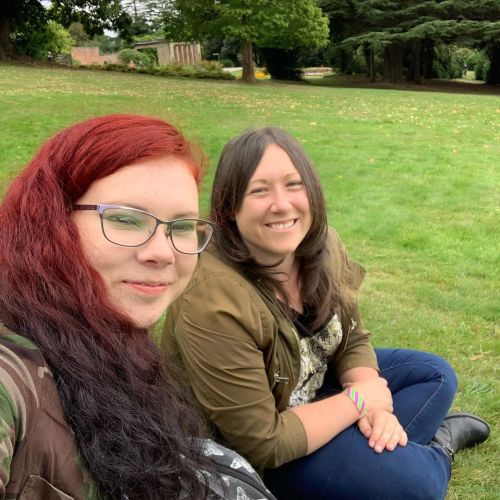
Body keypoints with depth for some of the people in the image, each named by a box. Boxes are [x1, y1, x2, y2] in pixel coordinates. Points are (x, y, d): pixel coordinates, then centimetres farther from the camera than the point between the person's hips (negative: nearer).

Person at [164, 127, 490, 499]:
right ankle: (436, 446, 14)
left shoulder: (321, 244, -14)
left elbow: (352, 340, -1)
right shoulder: (214, 304, -36)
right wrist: (359, 400, -21)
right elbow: (262, 444, -30)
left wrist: (376, 408, -19)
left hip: (311, 387, 8)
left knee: (435, 374, 12)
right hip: (250, 455, -7)